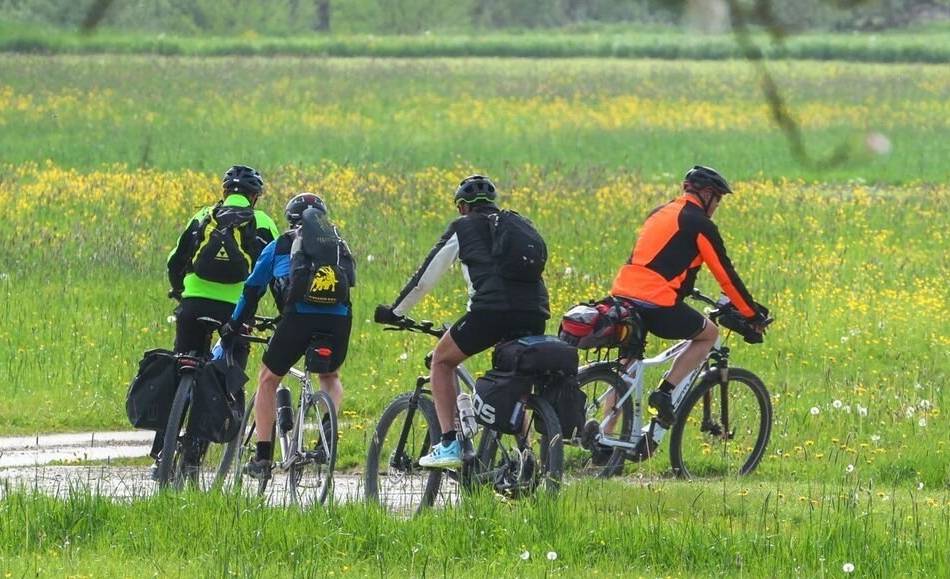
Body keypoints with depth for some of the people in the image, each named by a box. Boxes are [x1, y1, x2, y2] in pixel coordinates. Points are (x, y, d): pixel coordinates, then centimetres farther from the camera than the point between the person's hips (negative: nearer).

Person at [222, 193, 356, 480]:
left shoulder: (280, 246, 20)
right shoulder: (340, 246, 28)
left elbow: (252, 290, 24)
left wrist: (233, 327, 35)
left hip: (299, 318, -2)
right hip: (338, 321, 2)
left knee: (268, 379, 18)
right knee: (330, 377, 31)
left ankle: (263, 456, 11)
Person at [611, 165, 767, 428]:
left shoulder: (659, 214, 23)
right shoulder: (700, 224, 0)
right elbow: (725, 275, 2)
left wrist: (684, 290, 51)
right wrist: (753, 316, 11)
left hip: (622, 295, 7)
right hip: (658, 306, -7)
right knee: (709, 334, 16)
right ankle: (665, 391, 0)